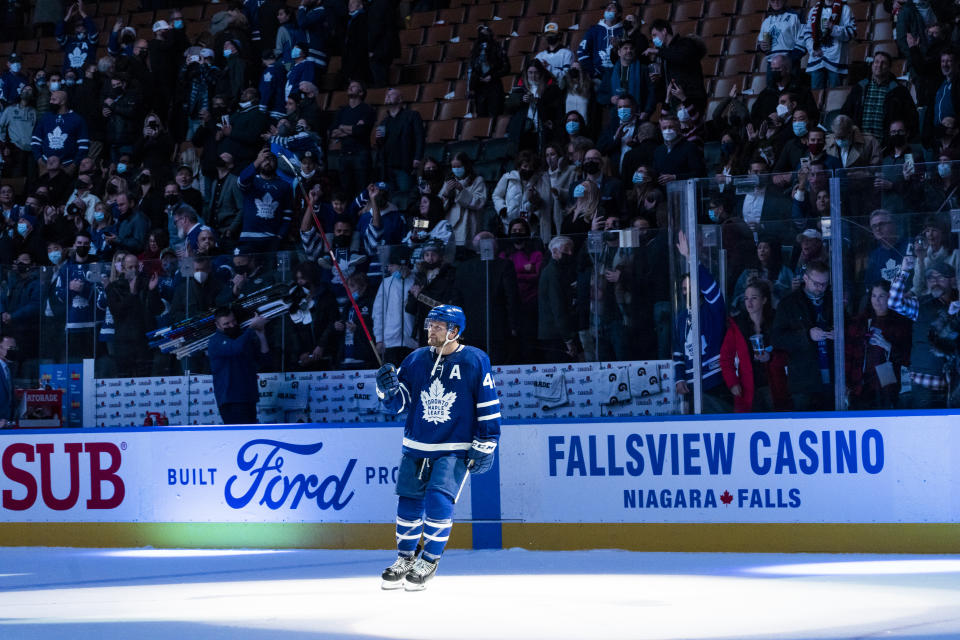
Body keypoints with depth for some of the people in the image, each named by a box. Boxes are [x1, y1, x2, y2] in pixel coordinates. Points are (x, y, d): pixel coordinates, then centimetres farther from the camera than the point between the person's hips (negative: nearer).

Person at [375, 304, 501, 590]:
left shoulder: (474, 361, -7)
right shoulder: (416, 360, 3)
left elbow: (488, 406, -3)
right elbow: (397, 403, 7)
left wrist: (485, 446, -5)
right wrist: (389, 388, -15)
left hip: (455, 449, -4)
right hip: (416, 448, 4)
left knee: (439, 500, -17)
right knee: (409, 501, 5)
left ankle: (429, 562, -1)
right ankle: (406, 558, 26)